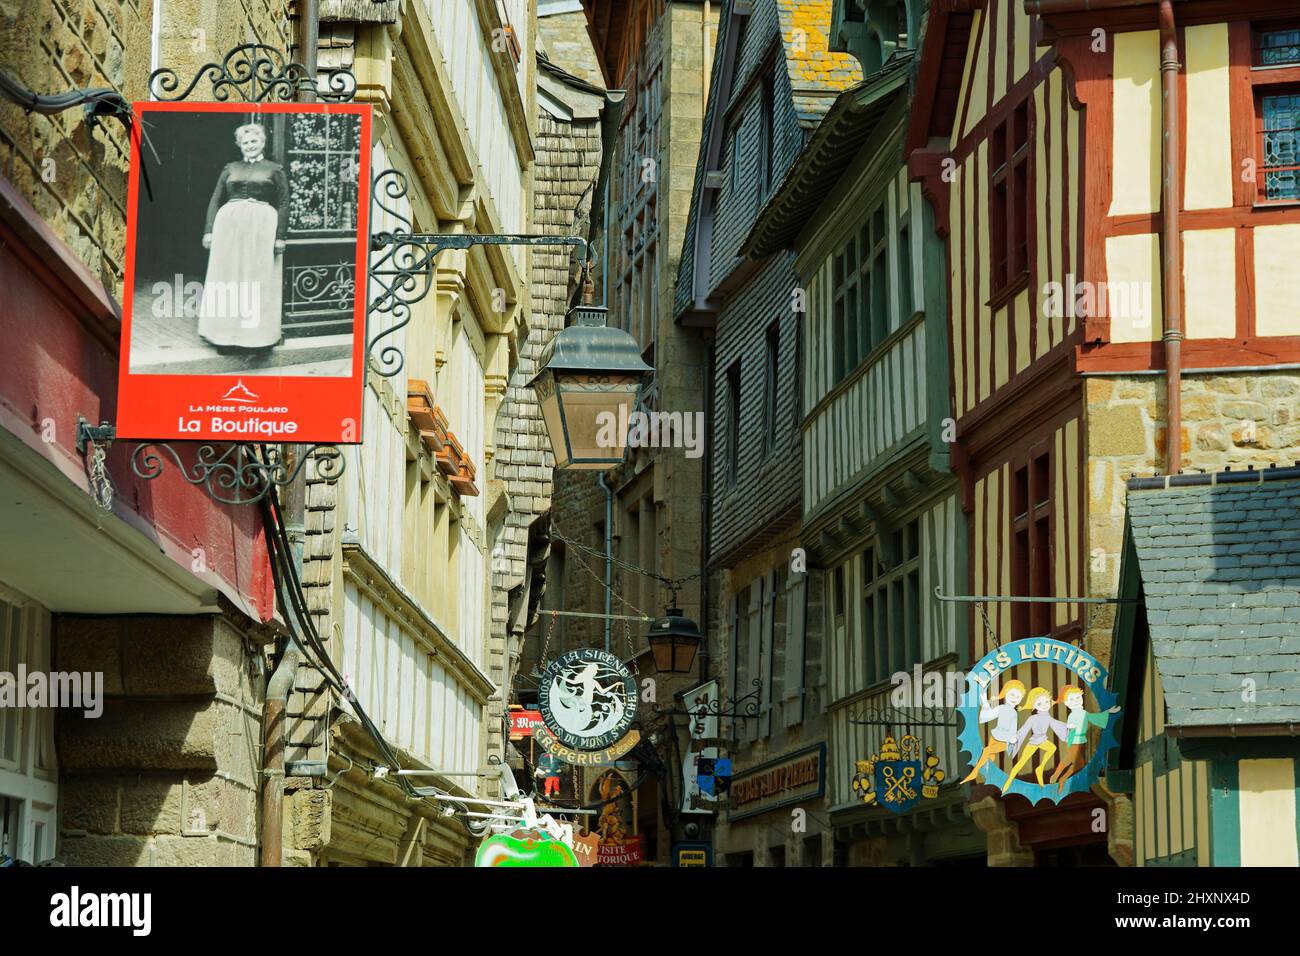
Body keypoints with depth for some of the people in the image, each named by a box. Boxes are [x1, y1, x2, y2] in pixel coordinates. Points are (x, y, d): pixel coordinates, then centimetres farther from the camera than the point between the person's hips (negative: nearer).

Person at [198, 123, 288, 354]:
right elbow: (215, 200, 13)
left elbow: (283, 204, 4)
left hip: (262, 225, -2)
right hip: (229, 223, 2)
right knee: (227, 278, 1)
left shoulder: (275, 169, 9)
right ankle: (227, 333, 5)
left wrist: (280, 235, -6)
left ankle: (257, 334, 2)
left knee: (259, 280, -2)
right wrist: (209, 230, 2)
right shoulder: (230, 169, 16)